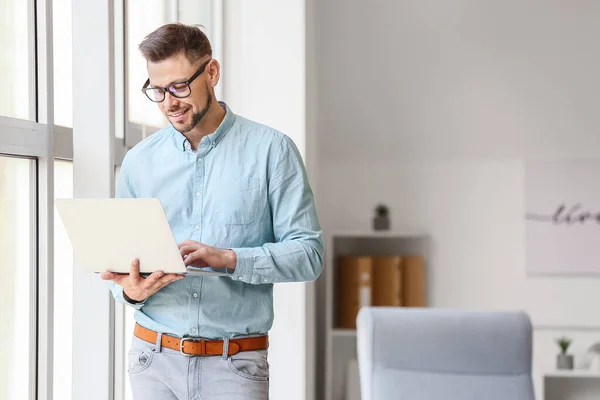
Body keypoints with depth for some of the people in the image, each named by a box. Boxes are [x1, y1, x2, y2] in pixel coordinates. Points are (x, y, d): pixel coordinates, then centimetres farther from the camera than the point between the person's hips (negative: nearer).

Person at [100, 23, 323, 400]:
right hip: (154, 357, 3)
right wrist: (130, 291, -10)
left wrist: (229, 258, -19)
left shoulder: (271, 150, -1)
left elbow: (308, 252, -6)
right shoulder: (139, 161, 9)